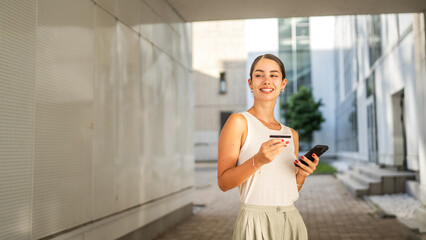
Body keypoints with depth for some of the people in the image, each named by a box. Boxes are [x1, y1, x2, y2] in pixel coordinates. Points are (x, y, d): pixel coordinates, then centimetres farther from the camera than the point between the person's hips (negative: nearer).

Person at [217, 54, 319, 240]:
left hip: (292, 220, 6)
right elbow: (223, 182, -10)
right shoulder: (239, 122, -5)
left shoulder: (291, 134, 12)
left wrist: (302, 173, -3)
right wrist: (257, 161, -24)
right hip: (255, 221, -5)